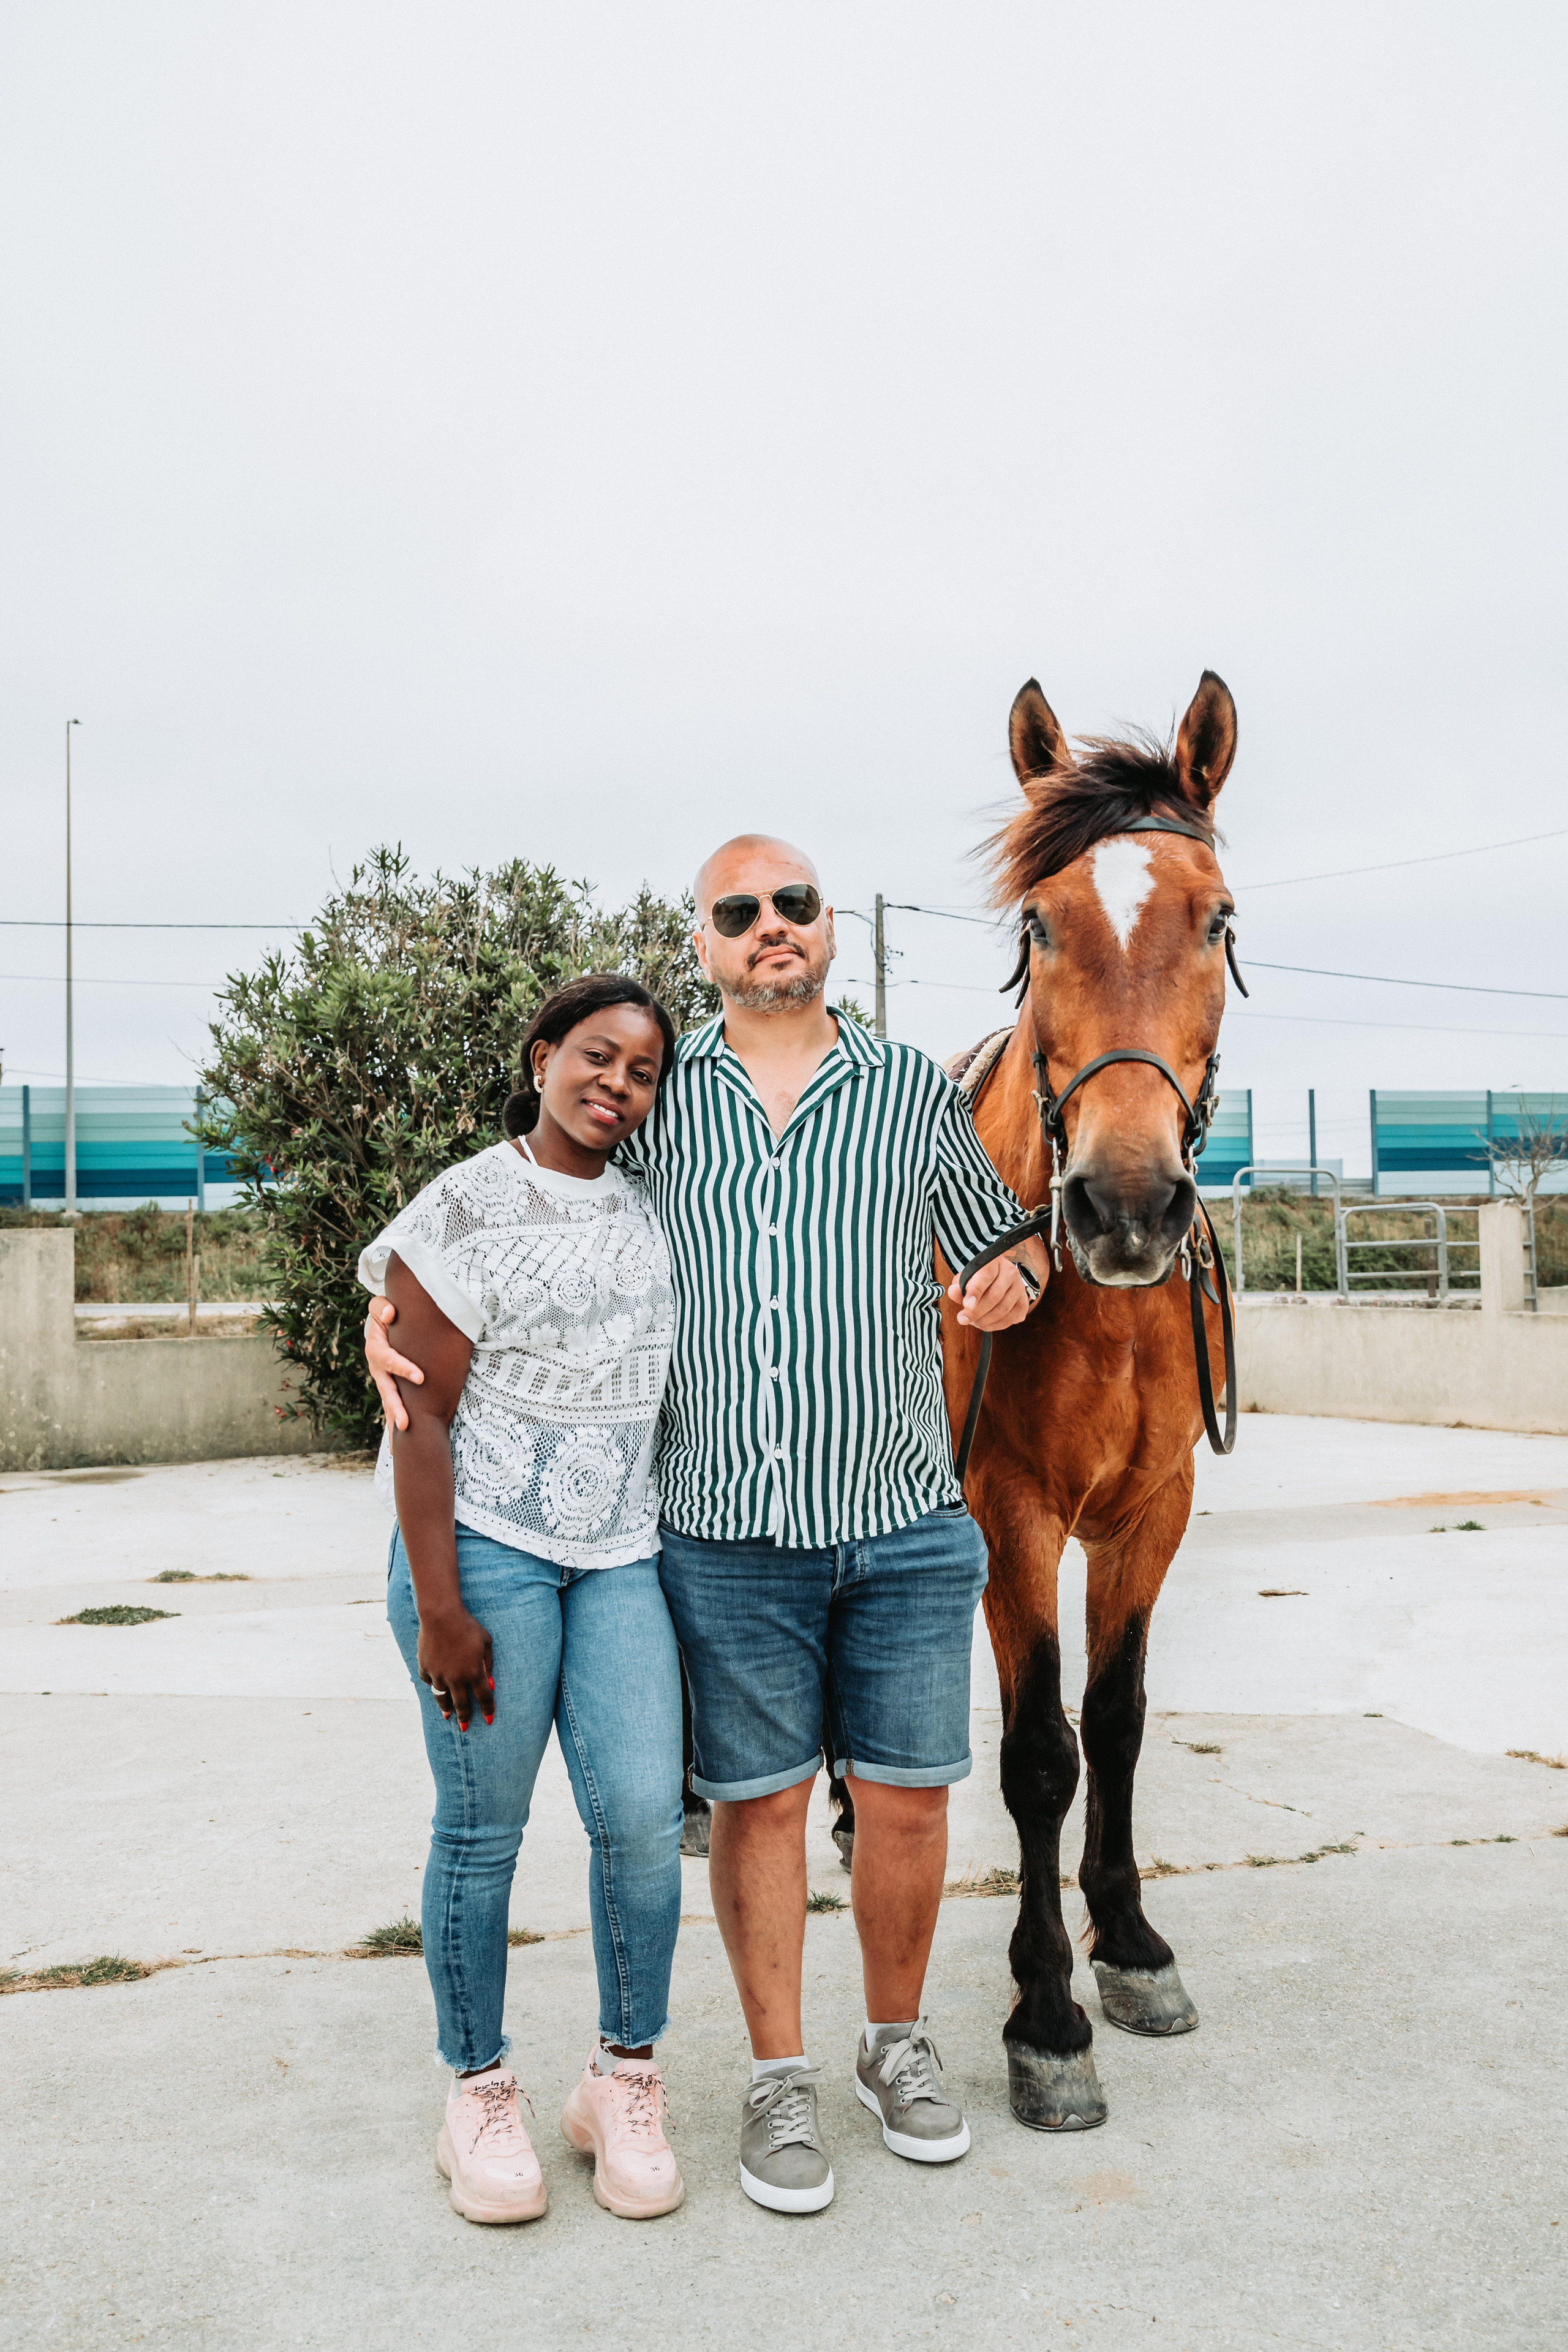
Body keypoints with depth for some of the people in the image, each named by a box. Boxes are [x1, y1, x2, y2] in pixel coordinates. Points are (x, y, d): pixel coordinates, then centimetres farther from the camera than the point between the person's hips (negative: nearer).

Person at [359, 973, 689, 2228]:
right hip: (485, 1547, -4)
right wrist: (438, 1608, -12)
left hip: (621, 1555, 4)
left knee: (644, 1814, -2)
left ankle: (627, 2080, 18)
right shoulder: (466, 1210, -7)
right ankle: (480, 2092, 24)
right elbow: (420, 1415, -9)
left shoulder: (649, 1206, 9)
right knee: (483, 1826, 5)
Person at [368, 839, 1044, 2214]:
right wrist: (392, 1311, -4)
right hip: (726, 1533, -1)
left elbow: (1010, 1246, 18)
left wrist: (1010, 1286, -6)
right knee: (758, 1802, 9)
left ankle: (899, 2044, 35)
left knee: (908, 1795, 10)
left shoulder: (916, 1090, 6)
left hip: (906, 1526, 1)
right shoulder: (655, 1100, 4)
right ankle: (780, 2080, 28)